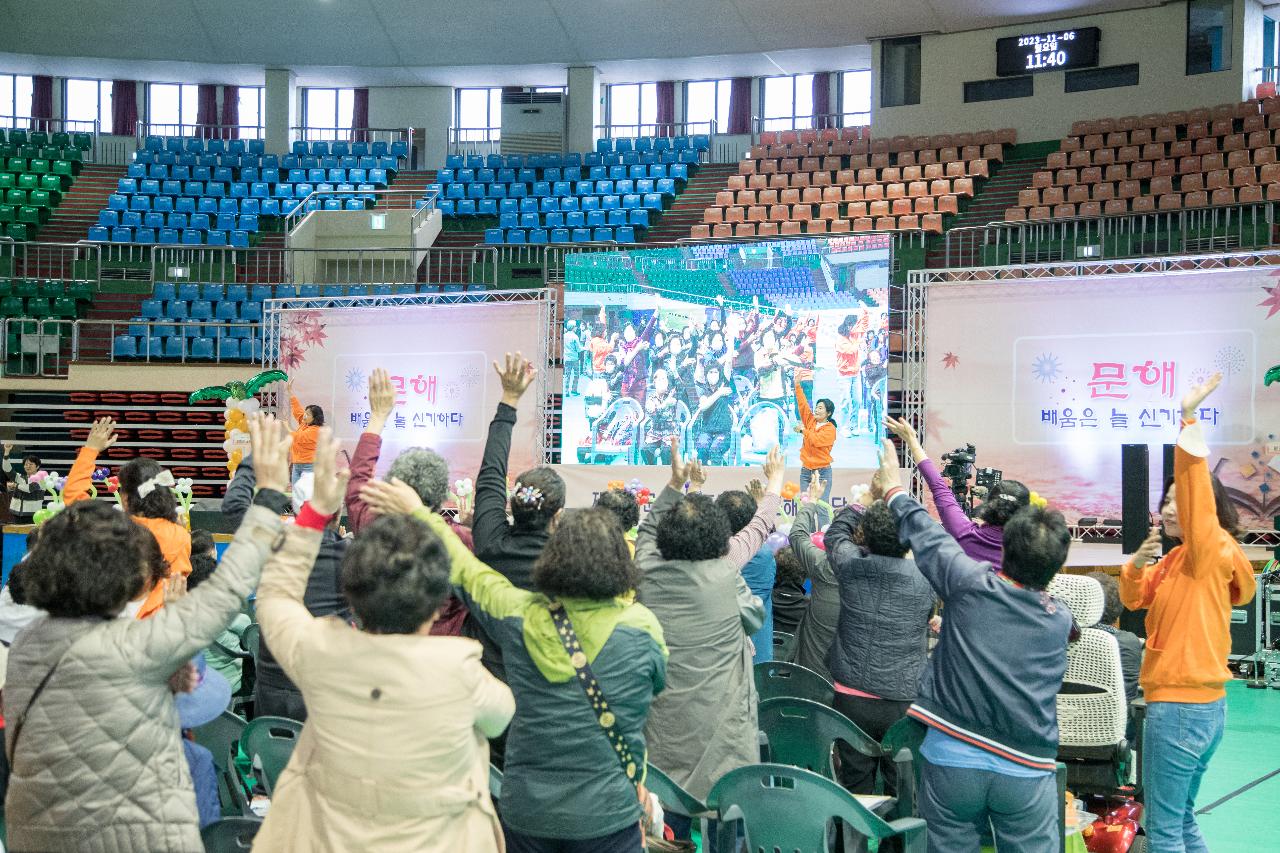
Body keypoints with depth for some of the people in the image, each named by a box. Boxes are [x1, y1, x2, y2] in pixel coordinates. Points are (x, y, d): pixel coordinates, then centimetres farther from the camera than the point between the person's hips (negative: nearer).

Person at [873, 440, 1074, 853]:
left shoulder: (972, 585, -9)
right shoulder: (1060, 621, 1)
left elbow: (927, 536, 7)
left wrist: (894, 491, 24)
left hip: (952, 758, -1)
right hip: (1025, 771, 1)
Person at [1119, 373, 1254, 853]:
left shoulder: (1211, 551, -13)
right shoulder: (1177, 560, 12)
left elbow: (1194, 480, -27)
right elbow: (1135, 599, 16)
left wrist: (1189, 416, -33)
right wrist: (1137, 564, -4)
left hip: (1181, 707, -9)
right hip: (1203, 705, 10)